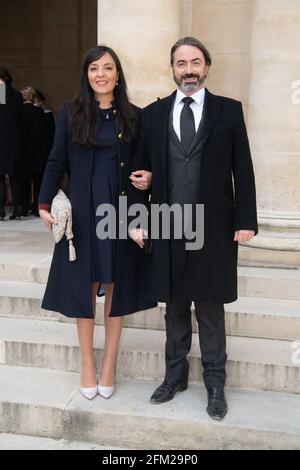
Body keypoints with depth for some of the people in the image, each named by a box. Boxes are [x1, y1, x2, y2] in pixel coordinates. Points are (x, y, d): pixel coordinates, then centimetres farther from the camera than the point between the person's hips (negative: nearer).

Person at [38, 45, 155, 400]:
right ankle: (87, 364, 23)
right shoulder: (71, 113, 3)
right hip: (82, 211, 0)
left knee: (116, 288, 7)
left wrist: (148, 179, -9)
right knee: (84, 287, 7)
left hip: (121, 211, 1)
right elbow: (56, 162, 2)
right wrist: (45, 204, -4)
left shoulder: (134, 116, 4)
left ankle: (109, 365, 22)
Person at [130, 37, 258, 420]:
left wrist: (245, 221, -5)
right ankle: (175, 375, 30)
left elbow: (242, 169, 0)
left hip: (214, 228, -2)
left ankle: (214, 382, 24)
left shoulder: (229, 110, 3)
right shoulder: (153, 114, 7)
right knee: (174, 306, 13)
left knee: (211, 309, 8)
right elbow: (141, 170, 7)